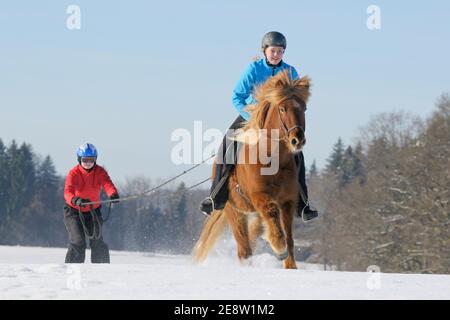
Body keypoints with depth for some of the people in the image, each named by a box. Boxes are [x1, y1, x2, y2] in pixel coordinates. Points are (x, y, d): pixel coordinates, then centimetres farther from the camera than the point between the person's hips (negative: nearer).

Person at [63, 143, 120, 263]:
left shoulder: (100, 172, -11)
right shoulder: (73, 173, -20)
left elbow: (107, 184, -30)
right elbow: (68, 191, -36)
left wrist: (113, 194, -54)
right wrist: (76, 200, -60)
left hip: (93, 211, 3)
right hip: (74, 211, -3)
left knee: (97, 242, -1)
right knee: (78, 242, -17)